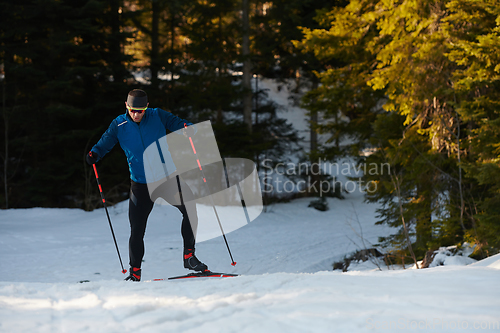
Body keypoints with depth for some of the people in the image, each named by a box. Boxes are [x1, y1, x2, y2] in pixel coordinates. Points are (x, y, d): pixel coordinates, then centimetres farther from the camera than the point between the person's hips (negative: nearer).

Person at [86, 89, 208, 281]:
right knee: (137, 229, -1)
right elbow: (104, 144, 2)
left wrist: (188, 129, -26)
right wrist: (94, 154, -19)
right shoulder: (119, 125, -3)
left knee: (190, 209, -15)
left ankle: (189, 256, -2)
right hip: (140, 184, 0)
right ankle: (135, 271, 16)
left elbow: (179, 124, -3)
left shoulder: (157, 116, -4)